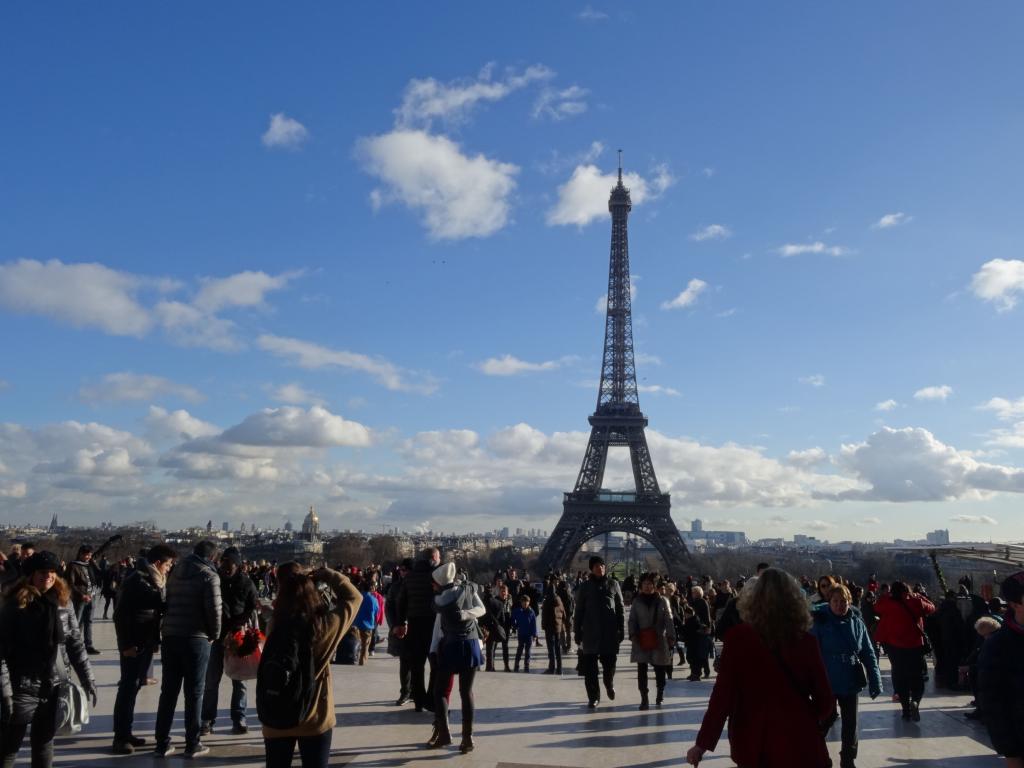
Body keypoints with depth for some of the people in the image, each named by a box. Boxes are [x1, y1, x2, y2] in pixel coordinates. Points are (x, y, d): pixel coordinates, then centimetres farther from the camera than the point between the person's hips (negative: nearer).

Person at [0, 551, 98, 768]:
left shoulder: (62, 605, 3)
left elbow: (76, 645, 6)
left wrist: (88, 680, 4)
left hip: (54, 689, 4)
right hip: (23, 690, -4)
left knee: (44, 744, 15)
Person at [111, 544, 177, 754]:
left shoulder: (157, 581, 11)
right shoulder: (137, 580, -14)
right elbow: (121, 613, -17)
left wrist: (156, 639, 10)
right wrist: (126, 643, -18)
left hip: (147, 641, 8)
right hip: (133, 643, -8)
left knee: (135, 685, 14)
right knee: (128, 686, -3)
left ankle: (126, 732, 23)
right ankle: (120, 737, 4)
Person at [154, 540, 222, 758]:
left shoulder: (175, 572, 11)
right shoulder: (209, 576, -8)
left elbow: (168, 603, 11)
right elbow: (214, 609, -13)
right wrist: (214, 634, 1)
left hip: (170, 636, 5)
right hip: (196, 639, -5)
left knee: (168, 691, 11)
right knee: (194, 692, 3)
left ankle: (162, 743, 15)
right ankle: (192, 744, 9)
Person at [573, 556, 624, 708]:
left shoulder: (613, 585, 5)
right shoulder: (584, 587, 3)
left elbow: (620, 608, 8)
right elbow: (579, 611, 5)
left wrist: (621, 628, 2)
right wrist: (577, 632, 1)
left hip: (610, 632, 0)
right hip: (590, 633, 0)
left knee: (609, 664, 5)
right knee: (590, 667, 0)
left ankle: (609, 684, 36)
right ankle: (593, 697, 13)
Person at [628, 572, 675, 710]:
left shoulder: (662, 600, 1)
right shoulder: (636, 601, 5)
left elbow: (669, 620, -1)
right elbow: (632, 620, 4)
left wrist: (671, 638, -7)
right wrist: (633, 634, -10)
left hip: (659, 641, -1)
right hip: (641, 641, 1)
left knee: (660, 670, 6)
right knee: (641, 670, -3)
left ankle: (660, 692, 31)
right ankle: (644, 699, 4)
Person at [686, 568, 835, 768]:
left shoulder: (739, 637, -12)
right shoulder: (806, 641, -8)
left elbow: (722, 695, -13)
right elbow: (825, 701, -1)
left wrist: (703, 743, -4)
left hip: (754, 746, 0)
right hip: (799, 745, 0)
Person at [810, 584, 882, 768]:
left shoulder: (857, 623, -2)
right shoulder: (819, 622, -11)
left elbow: (869, 654, 1)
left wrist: (875, 682, -5)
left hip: (851, 683, 3)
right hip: (826, 684, -3)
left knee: (850, 723, 14)